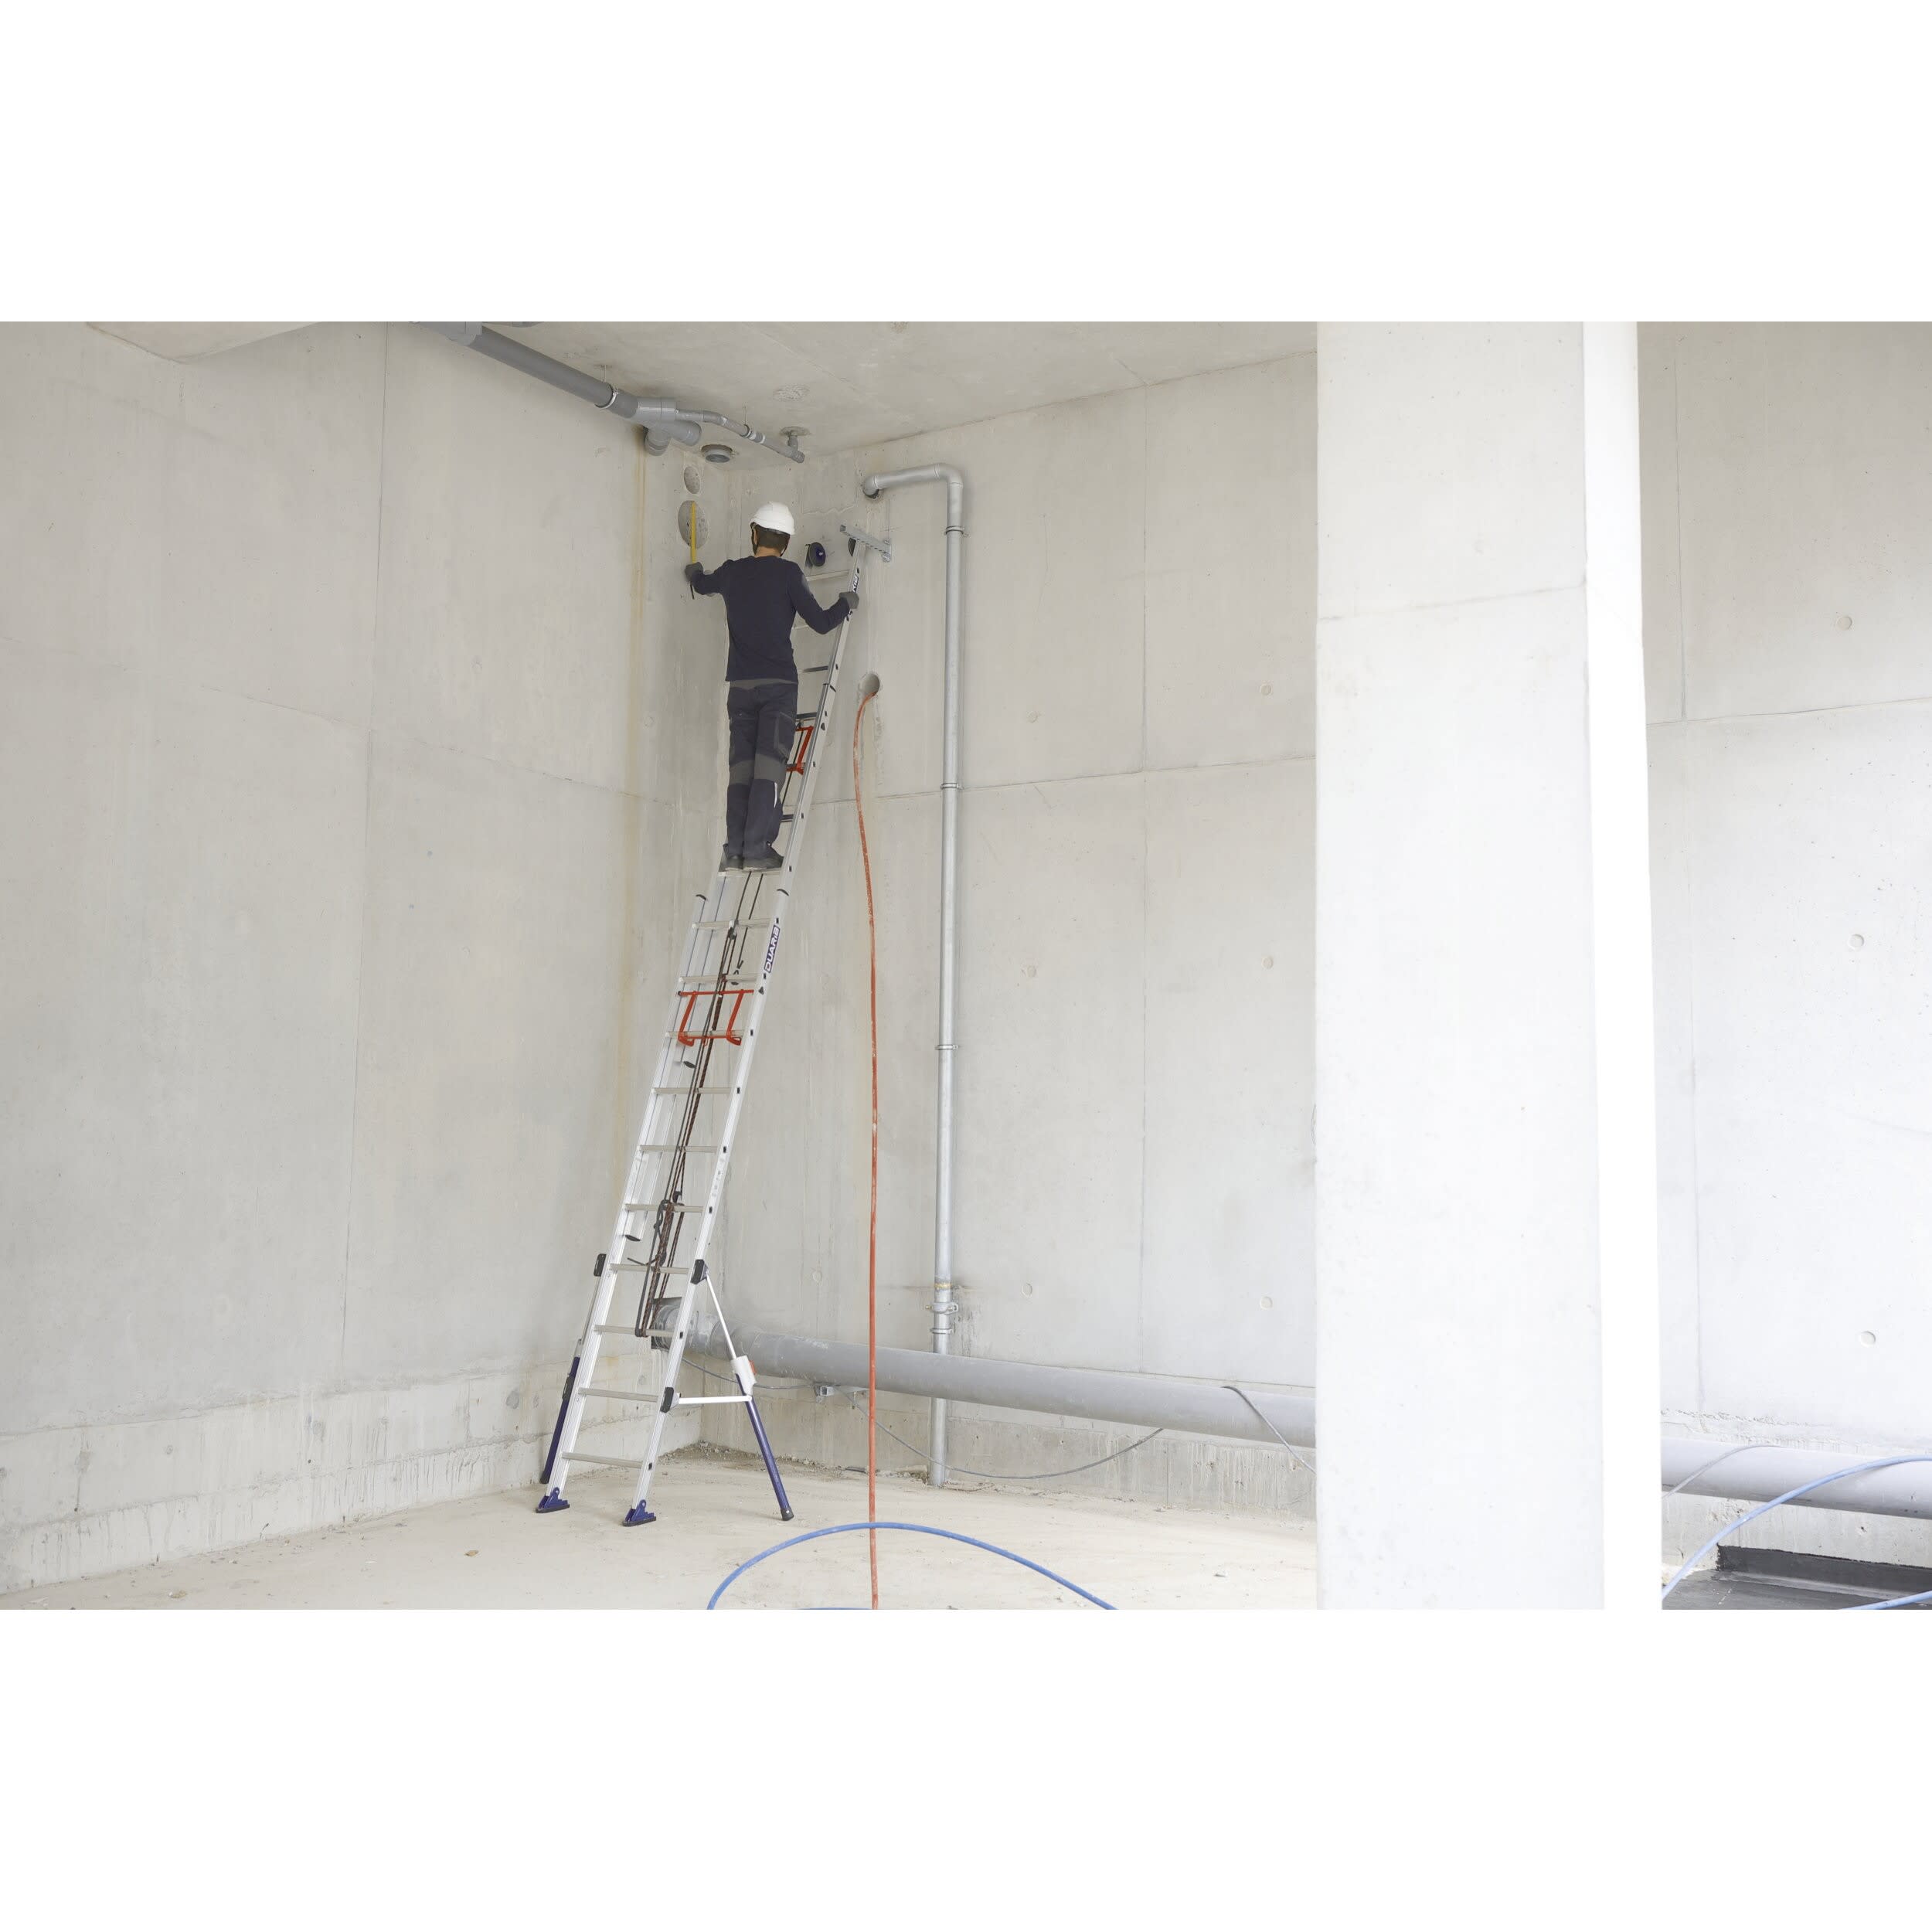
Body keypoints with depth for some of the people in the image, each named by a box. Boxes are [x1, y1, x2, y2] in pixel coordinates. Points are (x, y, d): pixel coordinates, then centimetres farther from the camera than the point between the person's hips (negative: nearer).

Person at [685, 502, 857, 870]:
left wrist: (694, 572, 58)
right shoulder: (788, 573, -2)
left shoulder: (731, 571, 11)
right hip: (778, 683, -4)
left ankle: (734, 849, -4)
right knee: (769, 763, -8)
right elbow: (820, 623, -2)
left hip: (739, 684, 4)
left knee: (741, 765, 4)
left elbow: (702, 585, 33)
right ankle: (757, 848, -17)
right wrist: (846, 603, 18)